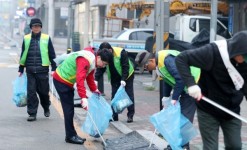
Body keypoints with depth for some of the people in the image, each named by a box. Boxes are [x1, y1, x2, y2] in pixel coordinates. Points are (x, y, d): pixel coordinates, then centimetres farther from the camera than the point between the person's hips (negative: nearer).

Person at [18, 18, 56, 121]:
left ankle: (46, 108, 33)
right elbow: (23, 55, 14)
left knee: (43, 91, 8)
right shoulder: (26, 39, 8)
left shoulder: (46, 38, 2)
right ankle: (32, 113, 7)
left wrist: (54, 68, 0)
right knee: (31, 92, -1)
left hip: (42, 70, -2)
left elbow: (52, 55, 4)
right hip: (30, 70, 2)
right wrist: (21, 69, 14)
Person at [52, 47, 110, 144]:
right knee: (68, 109, -7)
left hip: (67, 81, 10)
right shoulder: (85, 60, -28)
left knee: (70, 109, 12)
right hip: (61, 81, -10)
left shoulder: (92, 61, 4)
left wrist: (94, 89, 18)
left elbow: (89, 77, 19)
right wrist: (83, 98, -43)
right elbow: (80, 79, -38)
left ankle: (71, 135, 19)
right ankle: (70, 136, -1)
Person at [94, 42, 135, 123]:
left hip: (127, 75, -5)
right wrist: (96, 79, -27)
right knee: (114, 96, 1)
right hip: (115, 78, 5)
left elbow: (125, 67, -28)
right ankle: (114, 116, 6)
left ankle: (130, 115, 0)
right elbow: (100, 68, -13)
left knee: (129, 95, -5)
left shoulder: (121, 52, -30)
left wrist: (123, 79, -35)